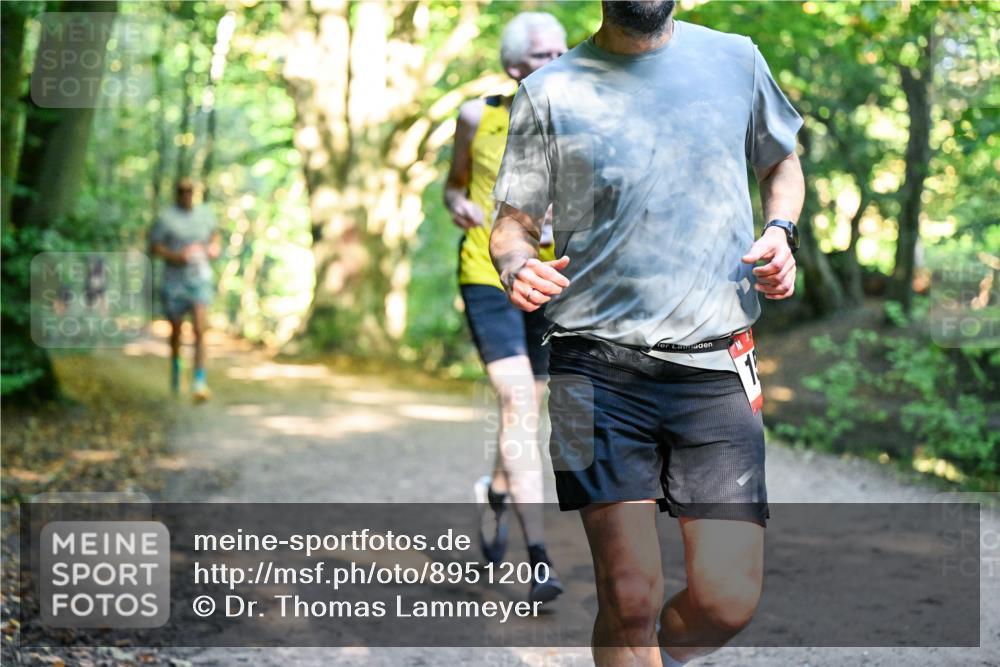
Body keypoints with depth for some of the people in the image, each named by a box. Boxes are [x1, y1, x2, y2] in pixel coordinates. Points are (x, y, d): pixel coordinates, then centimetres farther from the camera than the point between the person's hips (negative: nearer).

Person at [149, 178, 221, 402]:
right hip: (174, 280, -1)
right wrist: (175, 256, -19)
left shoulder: (205, 213, 5)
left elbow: (215, 233, 25)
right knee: (176, 330, 15)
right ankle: (175, 367, 44)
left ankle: (199, 382, -18)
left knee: (200, 331, -14)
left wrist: (215, 247, 4)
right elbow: (154, 247, -5)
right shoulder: (166, 218, -7)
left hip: (200, 279, 1)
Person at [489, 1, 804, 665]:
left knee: (727, 600, -5)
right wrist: (518, 267, -16)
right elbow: (515, 222, 7)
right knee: (629, 599, -9)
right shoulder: (550, 92, 4)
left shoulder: (736, 60, 10)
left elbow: (781, 162, 26)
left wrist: (780, 232, 5)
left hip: (716, 368, 2)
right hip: (600, 367, -2)